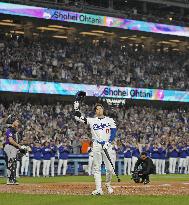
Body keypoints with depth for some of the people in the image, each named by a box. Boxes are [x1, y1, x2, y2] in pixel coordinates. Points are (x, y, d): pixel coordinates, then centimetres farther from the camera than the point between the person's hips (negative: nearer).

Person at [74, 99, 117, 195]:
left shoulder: (110, 120, 10)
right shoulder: (91, 120, 10)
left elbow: (113, 133, 1)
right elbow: (78, 117, 2)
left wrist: (108, 143, -12)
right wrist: (76, 108, -9)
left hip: (107, 146, -1)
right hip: (96, 145, 1)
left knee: (110, 168, -4)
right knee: (97, 168, -3)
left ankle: (108, 184, 22)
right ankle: (98, 189, -4)